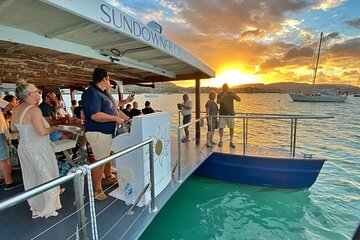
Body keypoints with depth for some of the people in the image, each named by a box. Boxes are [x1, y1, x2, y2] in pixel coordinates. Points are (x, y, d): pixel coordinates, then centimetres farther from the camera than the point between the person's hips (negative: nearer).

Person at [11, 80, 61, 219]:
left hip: (24, 147, 9)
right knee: (45, 176, 7)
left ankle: (35, 206, 36)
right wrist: (53, 128, -9)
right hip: (37, 148, -8)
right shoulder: (34, 110, -21)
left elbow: (13, 128, 16)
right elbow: (42, 131, -27)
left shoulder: (16, 109, 5)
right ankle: (47, 208, 20)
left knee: (31, 177, 20)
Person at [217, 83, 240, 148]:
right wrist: (223, 95, -28)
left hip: (231, 113, 1)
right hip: (222, 114, -1)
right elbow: (218, 102, -17)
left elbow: (239, 99, -8)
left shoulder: (231, 94, 4)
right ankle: (221, 141, 11)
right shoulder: (220, 95, 1)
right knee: (221, 127, -4)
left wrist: (234, 94, -24)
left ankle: (231, 142, 13)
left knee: (231, 128, 1)